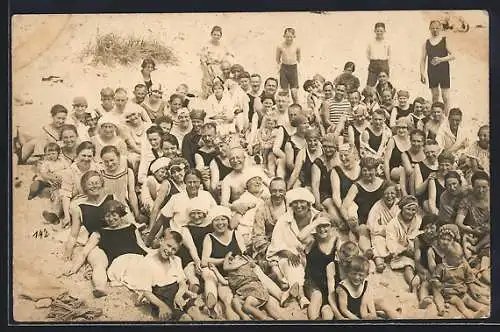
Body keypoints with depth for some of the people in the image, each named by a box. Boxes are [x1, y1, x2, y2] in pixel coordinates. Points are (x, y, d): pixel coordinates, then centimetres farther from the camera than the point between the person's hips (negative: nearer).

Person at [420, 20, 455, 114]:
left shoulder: (445, 40, 2)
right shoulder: (426, 43, 9)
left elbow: (453, 56, -3)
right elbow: (423, 59, 8)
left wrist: (441, 59, -18)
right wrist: (422, 74, -1)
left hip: (444, 71, -2)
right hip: (432, 72, 3)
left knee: (445, 95, -5)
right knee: (435, 95, 9)